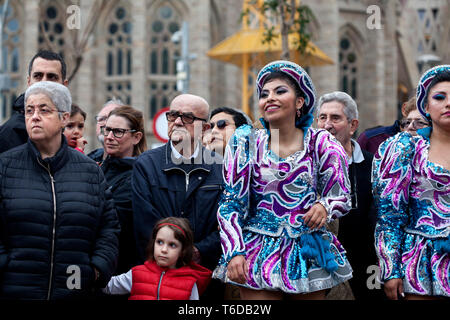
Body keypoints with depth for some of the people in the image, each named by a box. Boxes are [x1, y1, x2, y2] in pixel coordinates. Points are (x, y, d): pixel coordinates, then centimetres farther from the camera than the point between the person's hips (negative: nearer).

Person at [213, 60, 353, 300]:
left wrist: (324, 206, -17)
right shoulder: (245, 142, 1)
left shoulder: (321, 144, 1)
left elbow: (342, 197, 6)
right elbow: (230, 203, 1)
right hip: (259, 257, -1)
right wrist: (234, 252, -8)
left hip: (309, 253, 1)